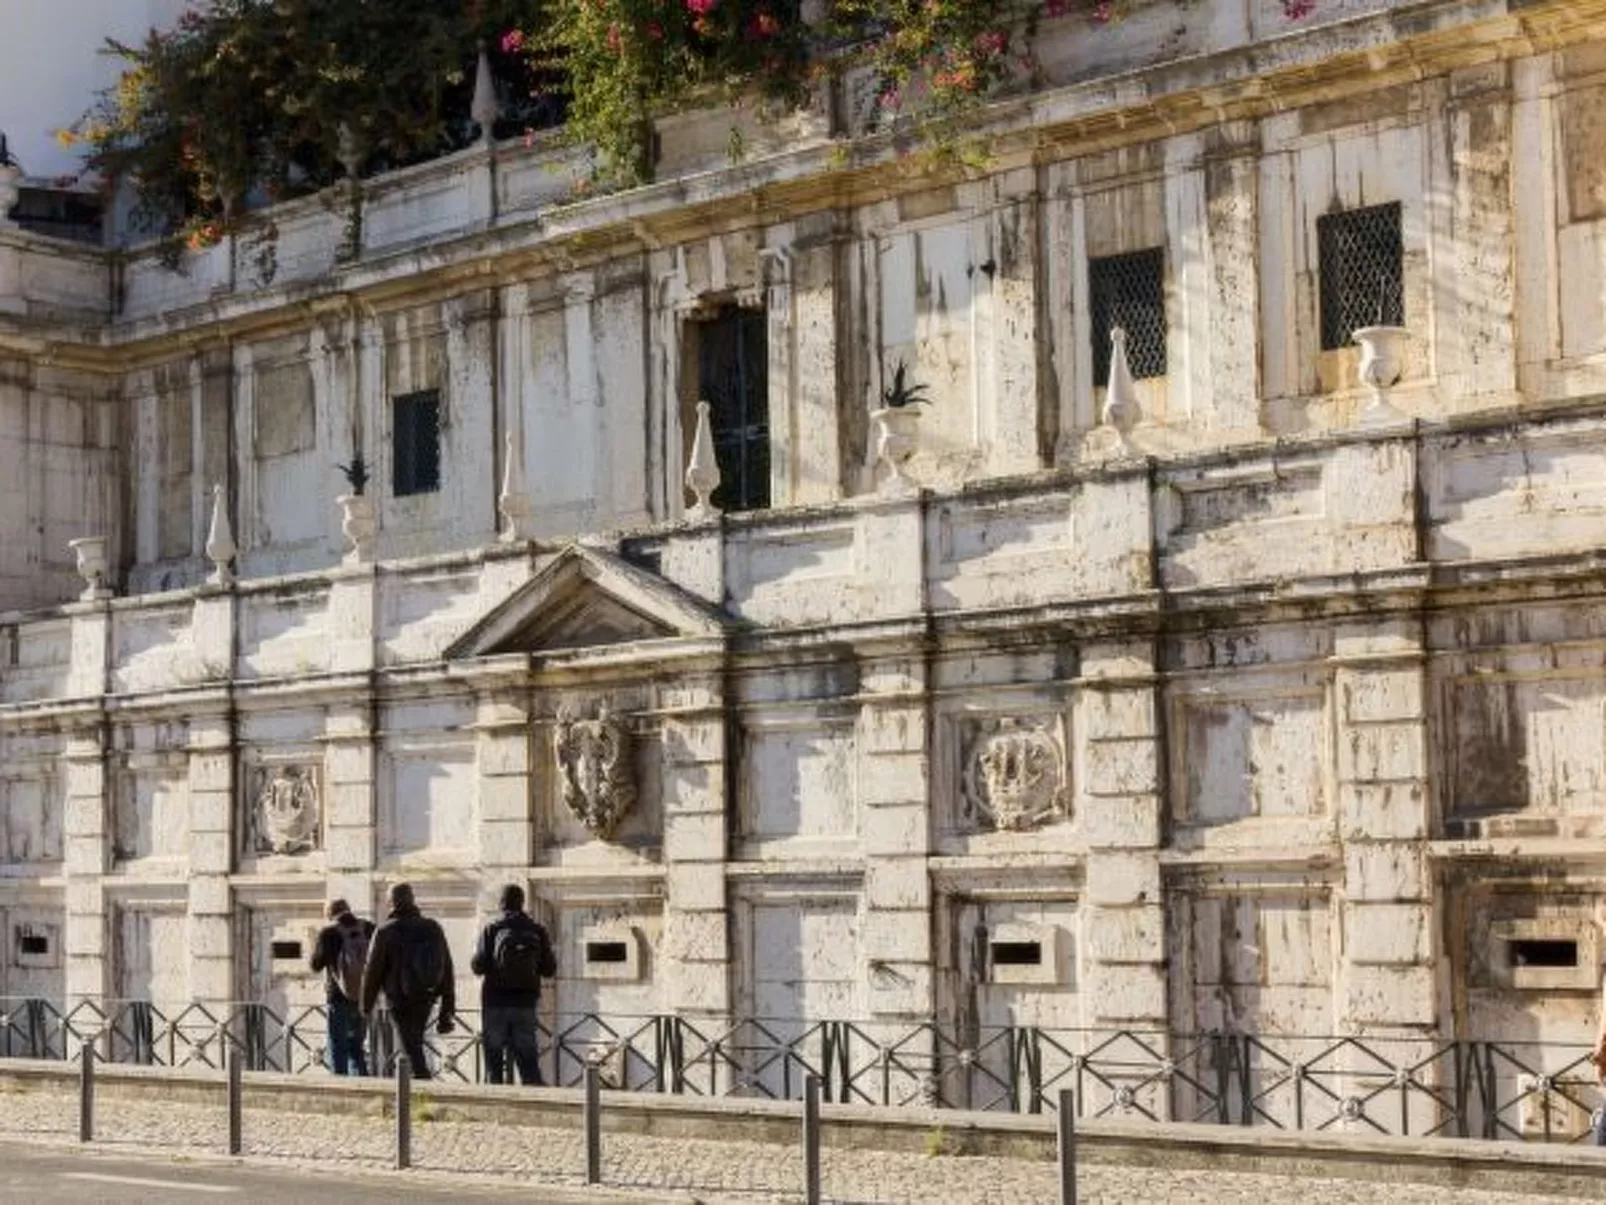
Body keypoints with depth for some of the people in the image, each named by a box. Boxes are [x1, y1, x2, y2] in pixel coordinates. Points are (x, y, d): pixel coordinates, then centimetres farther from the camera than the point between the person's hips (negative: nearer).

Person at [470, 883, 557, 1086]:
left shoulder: (491, 930, -5)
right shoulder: (537, 932, 1)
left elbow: (478, 966, -9)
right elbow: (549, 969, 2)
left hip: (495, 1003, -2)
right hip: (525, 1003, 2)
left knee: (494, 1057, 4)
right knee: (528, 1058, 6)